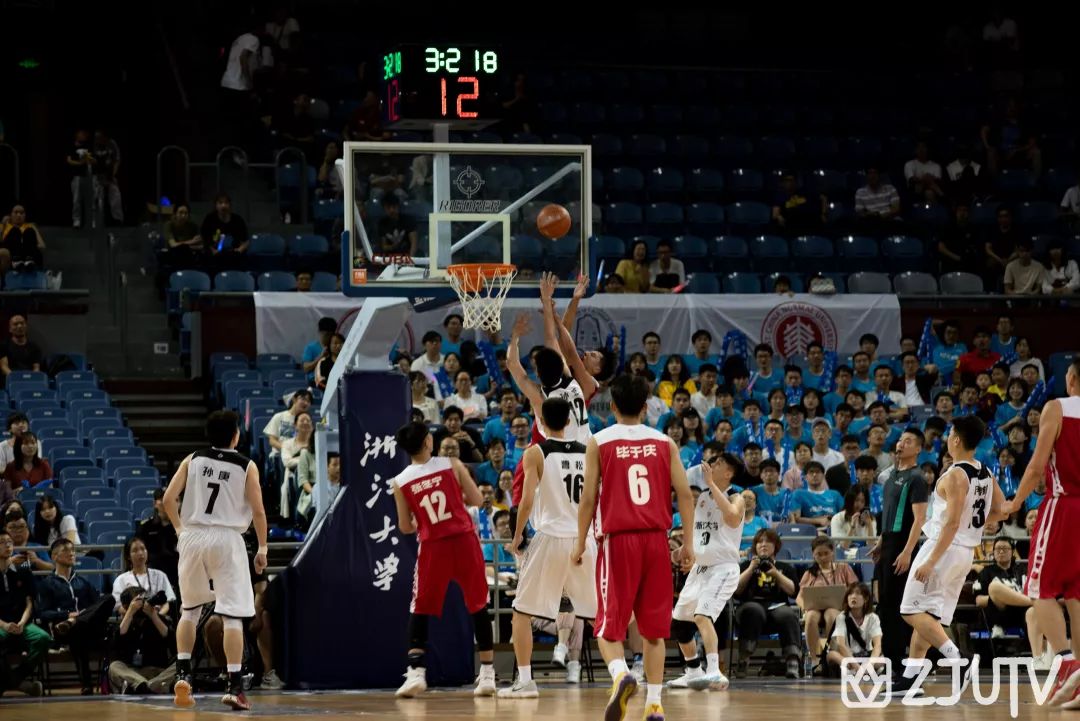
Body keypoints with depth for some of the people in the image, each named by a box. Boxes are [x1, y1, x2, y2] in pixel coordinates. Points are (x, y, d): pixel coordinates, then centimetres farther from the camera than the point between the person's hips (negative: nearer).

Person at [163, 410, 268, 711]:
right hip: (227, 539, -3)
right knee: (232, 615, -2)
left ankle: (183, 674, 13)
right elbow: (258, 511, -4)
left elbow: (168, 499, 0)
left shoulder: (193, 460, 6)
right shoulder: (247, 467, 0)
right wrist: (262, 548, 8)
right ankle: (234, 685, -8)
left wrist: (179, 528, 15)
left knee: (190, 609, 21)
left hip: (193, 536, 3)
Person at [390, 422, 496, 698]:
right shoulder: (452, 465, -2)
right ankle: (488, 674, 11)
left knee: (420, 610, 11)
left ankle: (416, 672, -4)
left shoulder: (400, 483, 0)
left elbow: (406, 527, 7)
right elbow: (477, 500, 2)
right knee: (479, 607, 11)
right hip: (464, 540, 0)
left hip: (433, 546, 0)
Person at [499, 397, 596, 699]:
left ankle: (525, 681, -2)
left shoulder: (535, 453, -4)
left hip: (550, 538, -4)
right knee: (597, 614, 13)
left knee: (522, 612, 5)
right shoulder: (586, 452, 9)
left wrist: (517, 535, 0)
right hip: (584, 538, 4)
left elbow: (527, 500, -12)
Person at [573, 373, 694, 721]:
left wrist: (580, 543, 7)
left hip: (618, 539, -2)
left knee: (609, 626, 2)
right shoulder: (664, 442, 7)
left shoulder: (599, 442, 0)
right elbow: (684, 493, 1)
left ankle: (620, 673, -27)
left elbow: (588, 498, -2)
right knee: (653, 627, 12)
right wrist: (688, 543, 6)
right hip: (656, 539, 2)